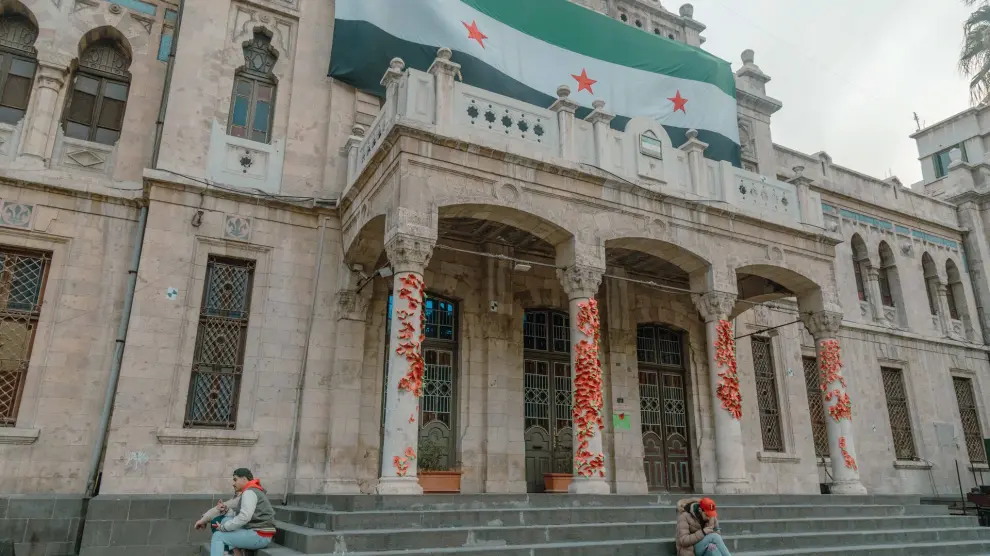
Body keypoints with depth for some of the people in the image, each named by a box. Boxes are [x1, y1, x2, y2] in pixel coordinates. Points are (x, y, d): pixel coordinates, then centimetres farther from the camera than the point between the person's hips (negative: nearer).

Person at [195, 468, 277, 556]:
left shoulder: (249, 492, -12)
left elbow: (244, 517, -23)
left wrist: (223, 527, -13)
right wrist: (225, 510, -3)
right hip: (255, 531, 10)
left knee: (218, 536, -4)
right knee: (225, 520, 15)